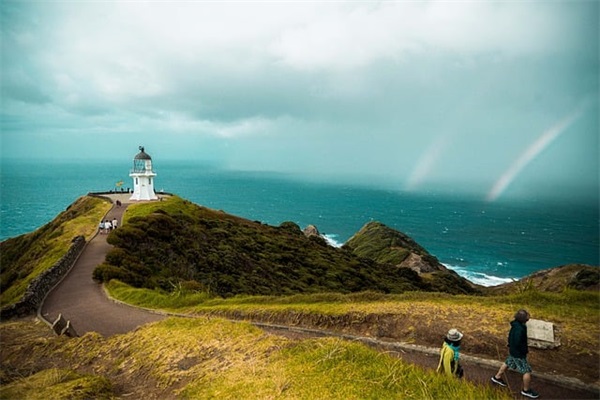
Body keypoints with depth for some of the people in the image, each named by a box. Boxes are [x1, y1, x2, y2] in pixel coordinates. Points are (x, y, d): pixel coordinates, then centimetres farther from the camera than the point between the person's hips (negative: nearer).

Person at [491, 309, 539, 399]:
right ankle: (526, 390, 25)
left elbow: (510, 336, 9)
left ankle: (497, 377, 43)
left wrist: (510, 345, 20)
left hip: (513, 350, 9)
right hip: (518, 354, -9)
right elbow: (518, 344, -29)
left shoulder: (516, 324, -6)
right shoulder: (519, 329, -36)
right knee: (527, 371, 5)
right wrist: (526, 350, -13)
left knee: (508, 363, 26)